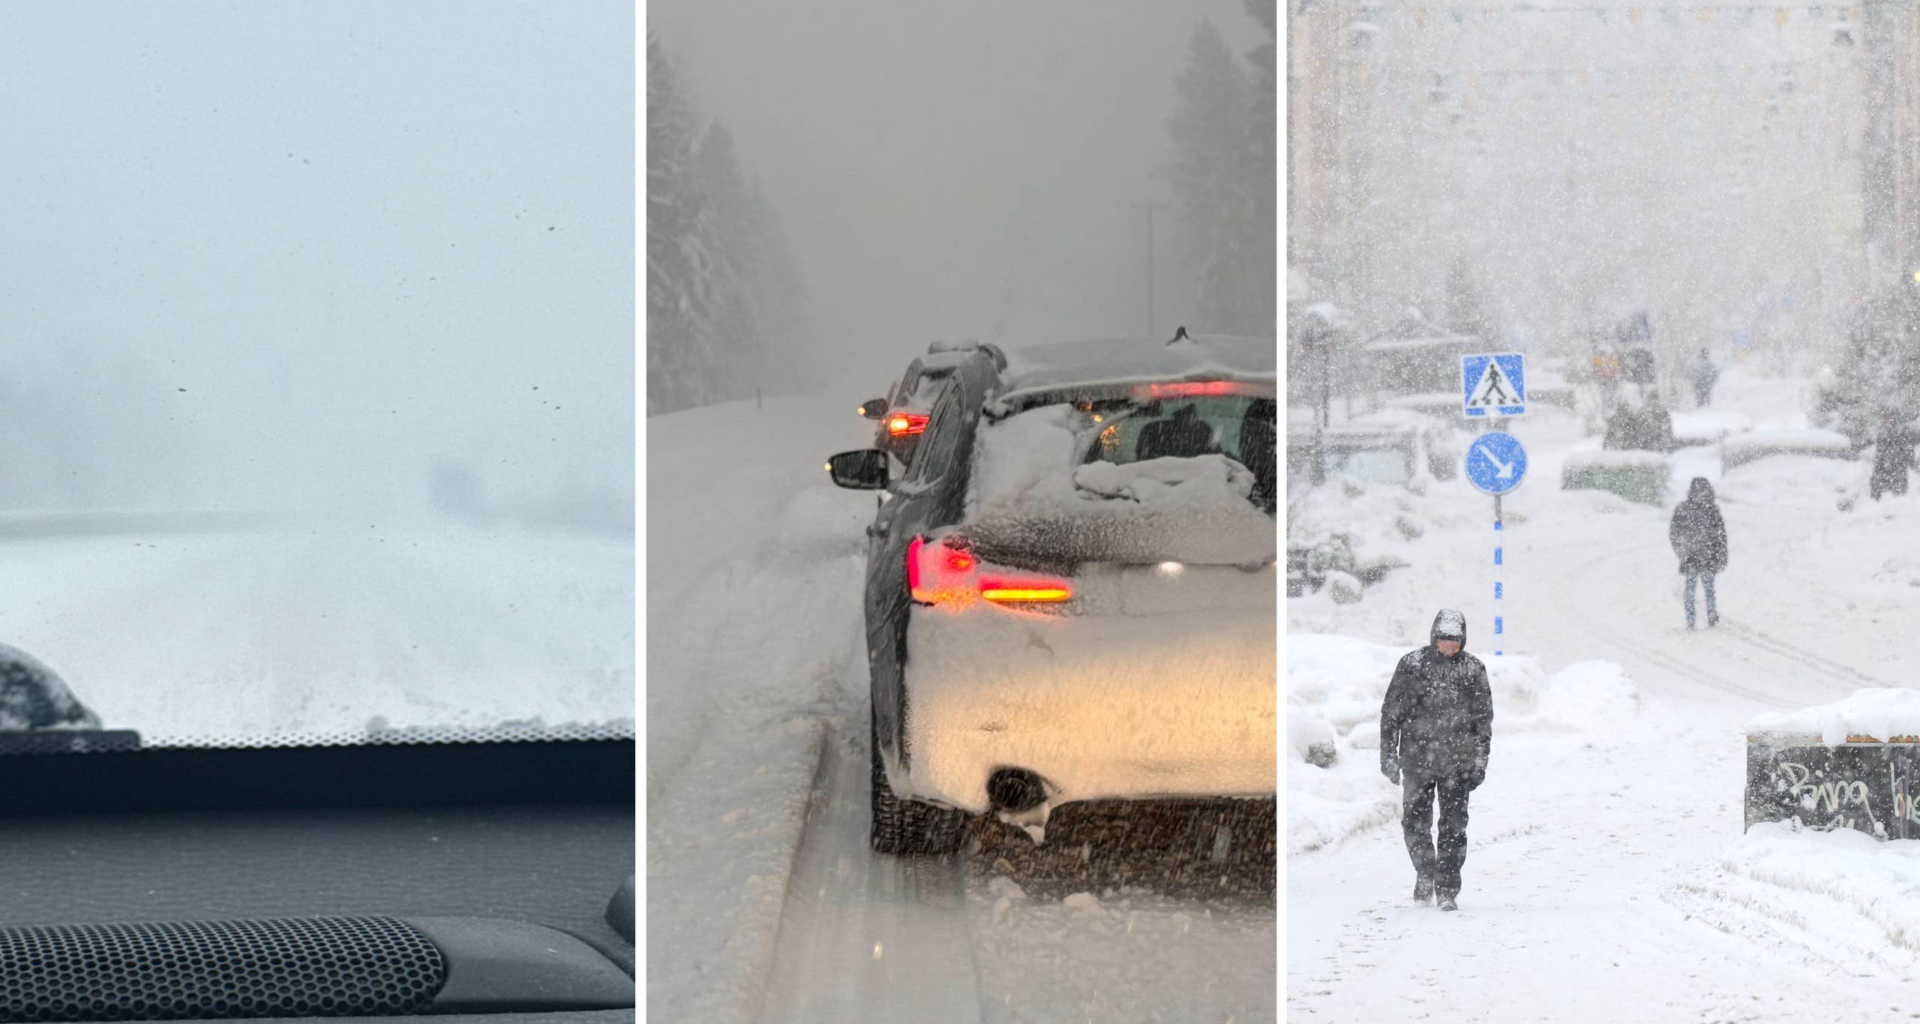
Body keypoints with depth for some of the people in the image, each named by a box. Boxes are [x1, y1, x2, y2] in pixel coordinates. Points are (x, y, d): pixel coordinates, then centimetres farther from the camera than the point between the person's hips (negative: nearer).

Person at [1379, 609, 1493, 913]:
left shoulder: (1473, 670, 2)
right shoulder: (1412, 665, 0)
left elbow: (1484, 718, 8)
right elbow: (1391, 712, 4)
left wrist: (1480, 761, 4)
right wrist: (1389, 755, 0)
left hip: (1457, 762, 0)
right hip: (1417, 759, 0)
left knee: (1453, 827, -2)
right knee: (1415, 823, 5)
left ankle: (1447, 889, 4)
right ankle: (1425, 873, 28)